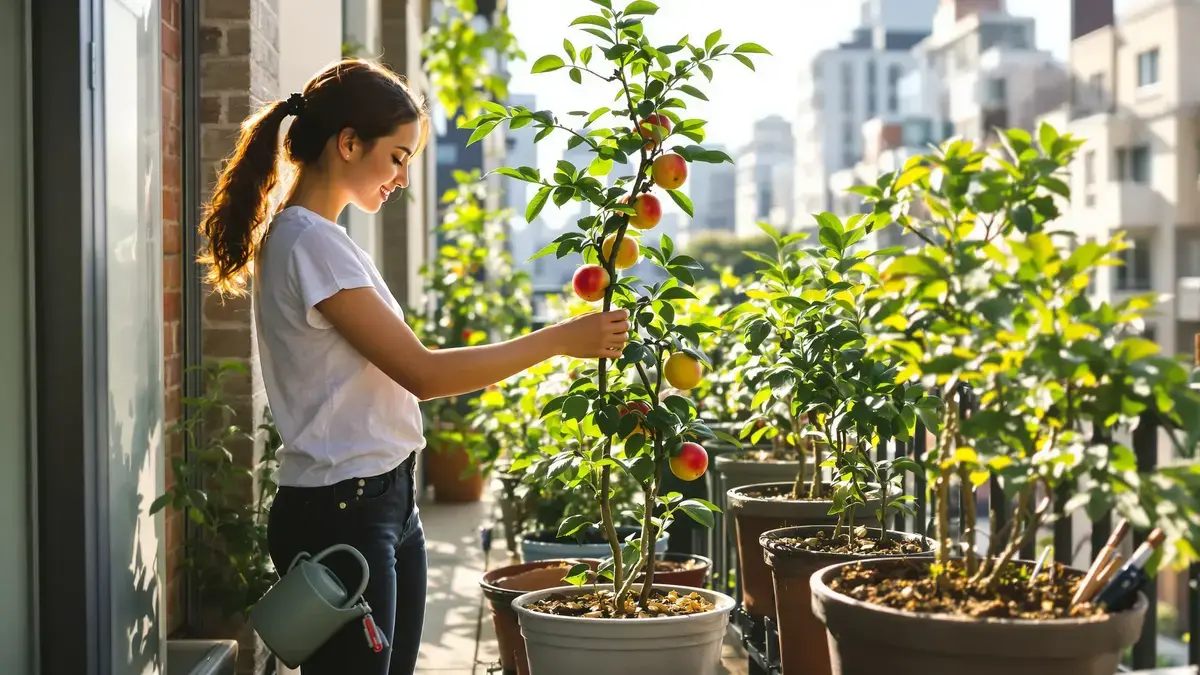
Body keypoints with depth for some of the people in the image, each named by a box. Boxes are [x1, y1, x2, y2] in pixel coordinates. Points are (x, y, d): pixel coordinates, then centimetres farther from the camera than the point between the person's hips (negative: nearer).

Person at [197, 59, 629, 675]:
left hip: (386, 501, 10)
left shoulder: (318, 237, 13)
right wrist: (562, 339, -15)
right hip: (339, 513, -10)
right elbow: (422, 373, -19)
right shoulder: (309, 243, -17)